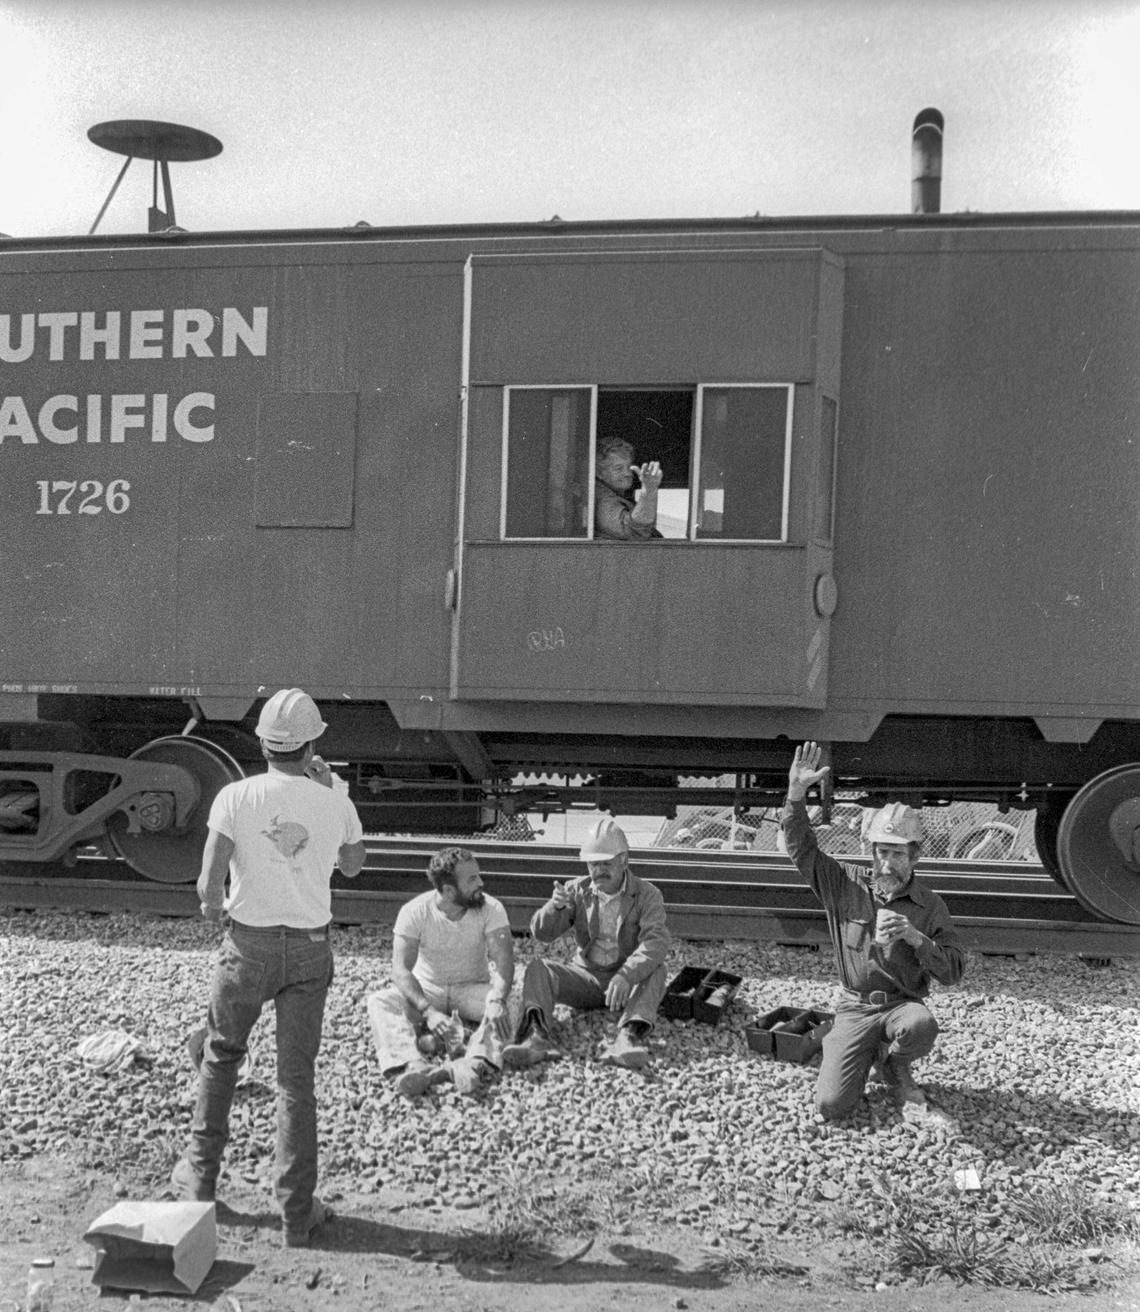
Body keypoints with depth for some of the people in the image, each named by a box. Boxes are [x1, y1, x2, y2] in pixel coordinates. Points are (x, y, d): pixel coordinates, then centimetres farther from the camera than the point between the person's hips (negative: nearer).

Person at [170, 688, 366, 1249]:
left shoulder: (235, 797, -11)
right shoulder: (335, 802, -5)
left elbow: (210, 883, -14)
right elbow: (353, 865, 13)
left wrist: (211, 903, 9)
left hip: (249, 942, -1)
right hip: (310, 948, 1)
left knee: (221, 1055, 23)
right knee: (297, 1078, 7)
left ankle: (200, 1173, 32)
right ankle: (297, 1212, 11)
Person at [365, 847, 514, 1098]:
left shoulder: (491, 908, -13)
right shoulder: (415, 912, -15)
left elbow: (504, 961, -22)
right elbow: (401, 969, -22)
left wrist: (497, 1000, -44)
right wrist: (428, 1011, -39)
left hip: (472, 989, 0)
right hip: (427, 991, 0)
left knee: (504, 1006, -32)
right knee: (379, 1001, -29)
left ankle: (476, 1063, -57)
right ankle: (412, 1064, -52)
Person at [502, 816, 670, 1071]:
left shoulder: (647, 895, -8)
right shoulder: (577, 890, 2)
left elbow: (655, 942, -25)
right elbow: (542, 933, -5)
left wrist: (626, 976, -43)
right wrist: (555, 907, -29)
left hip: (628, 983, -2)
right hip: (586, 977, 3)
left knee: (656, 970, -32)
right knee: (538, 967, -20)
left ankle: (630, 1037, -52)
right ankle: (536, 1037, -44)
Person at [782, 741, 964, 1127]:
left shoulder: (930, 907, -1)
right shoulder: (846, 885, 2)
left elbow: (953, 971, -5)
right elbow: (801, 848, -5)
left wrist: (915, 937, -22)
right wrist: (796, 794, -20)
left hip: (903, 1004, -1)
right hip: (855, 1008, 1)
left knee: (921, 1026, -39)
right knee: (831, 1105, -15)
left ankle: (891, 1063, -2)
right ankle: (868, 1056, 19)